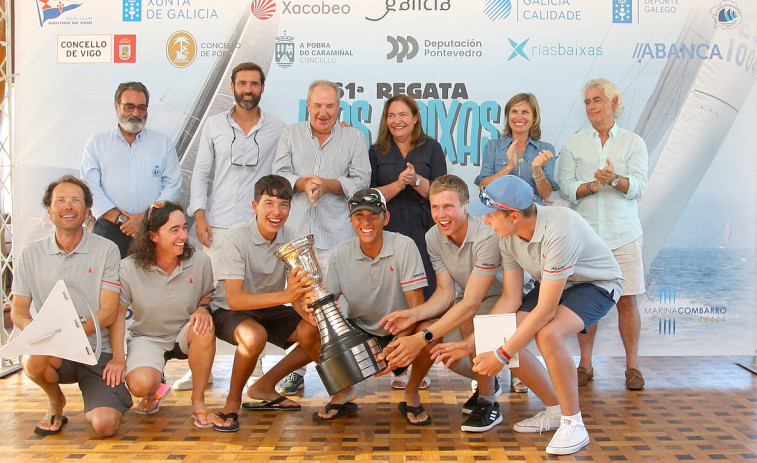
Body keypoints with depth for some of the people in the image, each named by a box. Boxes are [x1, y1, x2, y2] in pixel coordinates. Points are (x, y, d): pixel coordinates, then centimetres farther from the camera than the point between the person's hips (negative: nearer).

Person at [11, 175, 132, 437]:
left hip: (97, 352, -2)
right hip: (53, 352, 2)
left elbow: (109, 312, -6)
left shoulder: (106, 250, -1)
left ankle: (92, 408, 19)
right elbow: (18, 311, 3)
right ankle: (55, 401, 3)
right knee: (34, 361, -34)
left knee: (106, 424, -21)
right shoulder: (31, 254, 7)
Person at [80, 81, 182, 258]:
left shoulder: (163, 143, 14)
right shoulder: (97, 142, 13)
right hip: (109, 232, 0)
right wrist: (120, 219, -8)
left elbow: (172, 186, 5)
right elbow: (90, 188, 3)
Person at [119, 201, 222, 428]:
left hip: (185, 336, 1)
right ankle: (154, 391, 13)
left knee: (205, 329, -35)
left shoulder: (199, 261, -11)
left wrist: (203, 309, -21)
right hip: (147, 338, -1)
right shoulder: (129, 268, -14)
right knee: (140, 385, -31)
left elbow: (207, 296, 5)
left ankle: (198, 401, -14)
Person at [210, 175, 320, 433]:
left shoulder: (290, 239, -9)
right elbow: (234, 299, -33)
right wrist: (285, 296, -46)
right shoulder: (237, 238, -23)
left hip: (271, 310, 5)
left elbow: (296, 291, -14)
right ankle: (233, 400, -9)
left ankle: (264, 386, 4)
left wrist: (307, 312, -38)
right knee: (254, 336, -37)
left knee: (317, 333, -18)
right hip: (229, 312, -5)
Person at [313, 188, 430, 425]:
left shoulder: (404, 246, -17)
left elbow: (417, 305, -20)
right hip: (359, 329, 2)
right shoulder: (340, 253, -8)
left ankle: (411, 394, -1)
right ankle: (344, 390, 6)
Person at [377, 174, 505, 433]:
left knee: (468, 322, -37)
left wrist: (423, 338, -42)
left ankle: (488, 402, -14)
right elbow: (445, 293, -9)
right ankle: (488, 383, 15)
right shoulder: (433, 237, -9)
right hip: (469, 301, 7)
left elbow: (470, 304, -35)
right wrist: (413, 314, -30)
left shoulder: (487, 237, -31)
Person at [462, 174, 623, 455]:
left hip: (597, 284, -7)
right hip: (554, 285, 7)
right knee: (504, 337, -12)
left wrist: (501, 356, -30)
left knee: (548, 335, -34)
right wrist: (470, 343, -15)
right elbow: (510, 299, -8)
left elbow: (545, 310, -34)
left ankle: (573, 424, -13)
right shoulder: (508, 236, -13)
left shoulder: (558, 231, -37)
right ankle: (555, 410, 10)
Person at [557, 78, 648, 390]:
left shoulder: (633, 142, 9)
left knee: (627, 300, 0)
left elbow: (639, 187, -2)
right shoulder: (573, 144, 11)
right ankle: (585, 365, 13)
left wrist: (614, 179, -21)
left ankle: (632, 365, 12)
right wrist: (592, 186, -17)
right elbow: (566, 188, 2)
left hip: (623, 234, -1)